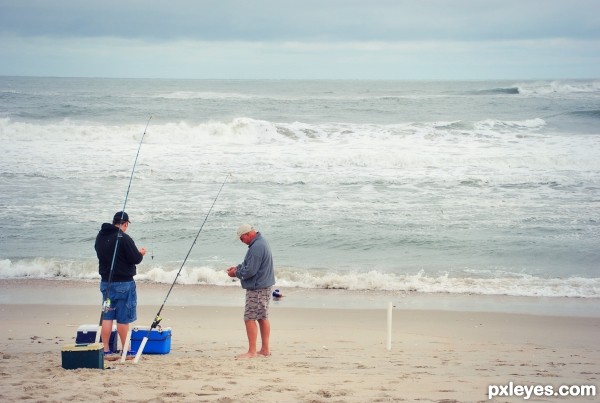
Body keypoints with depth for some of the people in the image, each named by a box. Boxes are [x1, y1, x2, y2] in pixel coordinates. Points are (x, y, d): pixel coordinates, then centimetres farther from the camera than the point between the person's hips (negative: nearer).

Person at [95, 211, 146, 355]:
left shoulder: (100, 236, 5)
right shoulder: (124, 238, -18)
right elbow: (135, 259, -16)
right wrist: (140, 253, 7)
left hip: (106, 282, 6)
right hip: (123, 283, -6)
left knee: (107, 316, 10)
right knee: (123, 318, 2)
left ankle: (105, 349, 11)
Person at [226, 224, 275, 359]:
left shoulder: (257, 247, -22)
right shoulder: (261, 242, 12)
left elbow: (250, 271, -23)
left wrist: (236, 273, -7)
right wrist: (238, 267, 10)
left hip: (257, 289, -11)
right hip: (265, 286, 11)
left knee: (249, 318, -6)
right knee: (263, 318, 14)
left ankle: (252, 351, -5)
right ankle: (265, 349, 18)